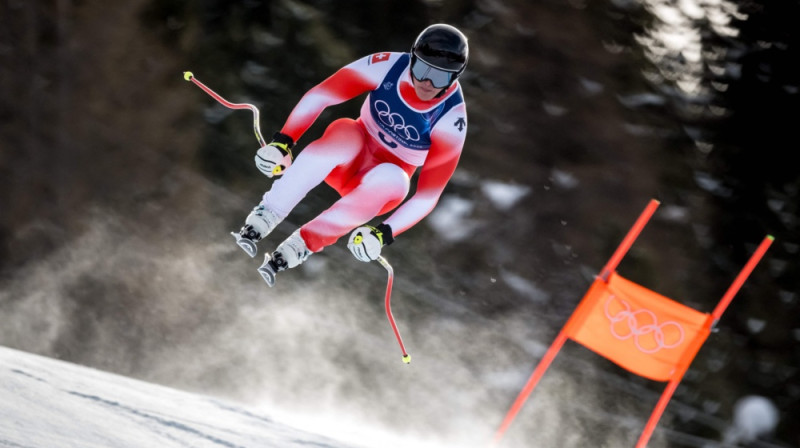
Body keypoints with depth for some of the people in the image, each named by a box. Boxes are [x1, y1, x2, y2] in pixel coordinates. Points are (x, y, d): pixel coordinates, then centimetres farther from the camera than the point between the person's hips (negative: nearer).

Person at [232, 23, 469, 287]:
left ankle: (287, 255, -38)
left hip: (383, 187, -1)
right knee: (345, 131, -34)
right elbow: (319, 96, -16)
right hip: (349, 159, 1)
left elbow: (429, 193, -21)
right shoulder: (388, 66, -19)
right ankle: (257, 224, -41)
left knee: (390, 177, -37)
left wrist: (385, 233, -33)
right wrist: (282, 140, -26)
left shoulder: (451, 121, -22)